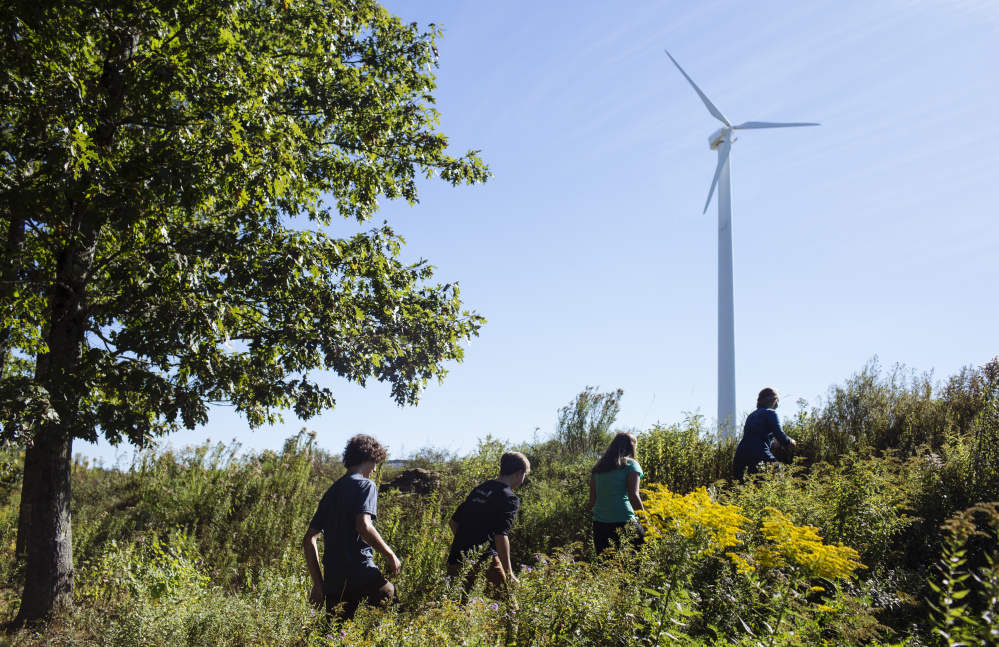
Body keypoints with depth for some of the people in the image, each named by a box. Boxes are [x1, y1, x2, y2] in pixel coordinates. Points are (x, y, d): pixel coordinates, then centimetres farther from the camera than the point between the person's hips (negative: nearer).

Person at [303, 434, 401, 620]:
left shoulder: (332, 491, 18)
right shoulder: (366, 485, -3)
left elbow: (309, 539, 16)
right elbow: (364, 526, -20)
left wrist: (318, 583, 17)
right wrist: (390, 555, -8)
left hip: (333, 582, 7)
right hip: (362, 575, -7)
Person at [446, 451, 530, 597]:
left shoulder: (478, 489, 19)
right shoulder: (509, 499, -4)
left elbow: (453, 522, 22)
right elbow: (501, 537, -14)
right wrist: (509, 574, -10)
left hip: (456, 559, 7)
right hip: (484, 560, -7)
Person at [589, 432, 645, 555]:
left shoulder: (597, 468, 16)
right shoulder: (631, 464, 1)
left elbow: (592, 501, 14)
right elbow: (633, 496, -8)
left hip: (599, 523, 5)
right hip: (624, 521, -5)